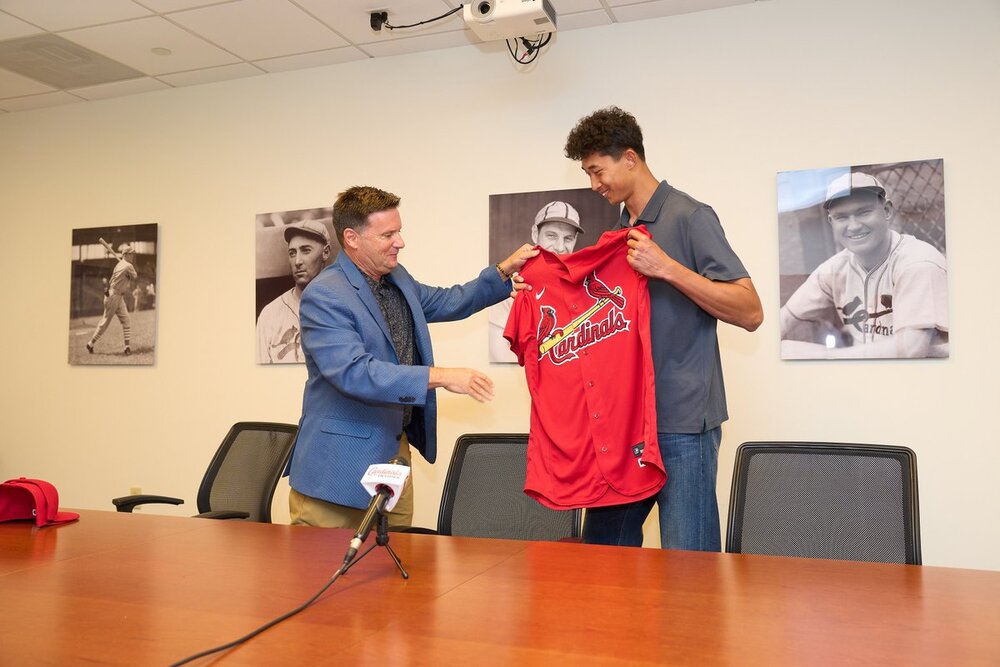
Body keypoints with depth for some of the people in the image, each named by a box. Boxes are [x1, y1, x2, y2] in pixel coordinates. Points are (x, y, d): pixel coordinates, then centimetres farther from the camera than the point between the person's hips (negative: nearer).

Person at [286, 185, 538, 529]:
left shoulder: (397, 278, 9)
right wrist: (439, 377, -29)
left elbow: (445, 302, 24)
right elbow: (354, 372, -28)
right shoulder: (323, 296, -18)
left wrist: (503, 271, 12)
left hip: (396, 448, 8)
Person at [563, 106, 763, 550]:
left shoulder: (690, 217, -7)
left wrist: (668, 267, -21)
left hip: (681, 422, -7)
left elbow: (750, 313, -13)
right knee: (603, 551, 15)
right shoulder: (619, 232, 15)